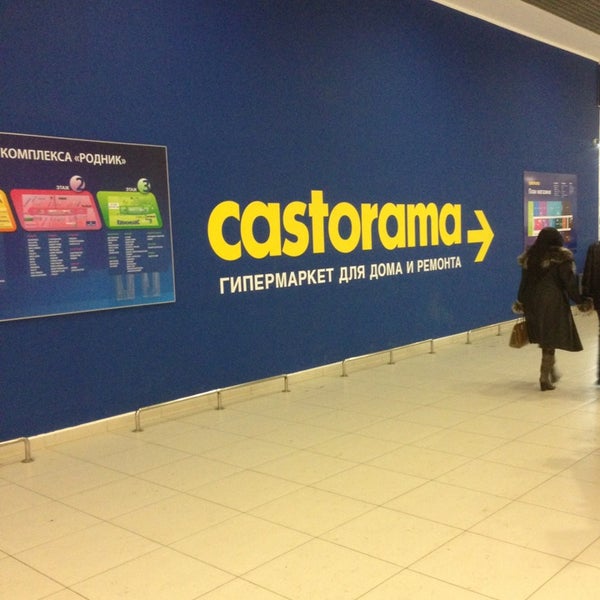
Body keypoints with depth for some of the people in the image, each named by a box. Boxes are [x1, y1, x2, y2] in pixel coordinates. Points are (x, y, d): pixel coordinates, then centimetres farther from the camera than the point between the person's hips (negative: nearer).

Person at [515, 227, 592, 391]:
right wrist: (581, 301, 2)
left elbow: (524, 282, 10)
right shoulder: (561, 258, -8)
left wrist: (520, 302, 19)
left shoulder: (529, 256, 5)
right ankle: (545, 378, 2)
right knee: (551, 340, 2)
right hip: (554, 303, -5)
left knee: (544, 338, 19)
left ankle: (551, 371, 29)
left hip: (533, 302, 5)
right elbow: (570, 283, -9)